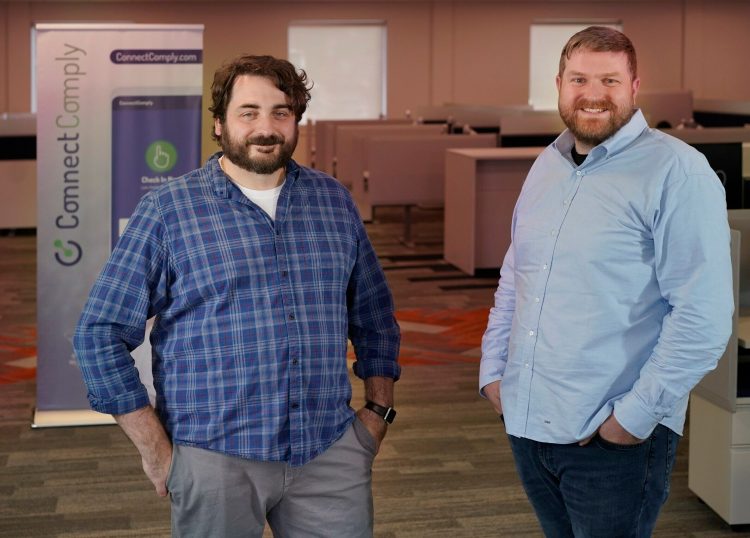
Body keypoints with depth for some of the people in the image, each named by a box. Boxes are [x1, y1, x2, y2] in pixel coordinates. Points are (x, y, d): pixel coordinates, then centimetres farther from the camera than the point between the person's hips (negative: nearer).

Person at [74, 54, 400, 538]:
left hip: (330, 454, 3)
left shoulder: (334, 200, 10)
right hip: (215, 457, -3)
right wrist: (155, 449, -6)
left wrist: (378, 410, 9)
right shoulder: (168, 210, -2)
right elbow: (100, 335, -2)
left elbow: (374, 317, 19)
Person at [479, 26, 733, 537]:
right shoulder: (547, 166, 11)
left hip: (614, 439, -6)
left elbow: (703, 315, -17)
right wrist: (493, 369, 10)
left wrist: (638, 415, -17)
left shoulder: (676, 173, -12)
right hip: (527, 423, 7)